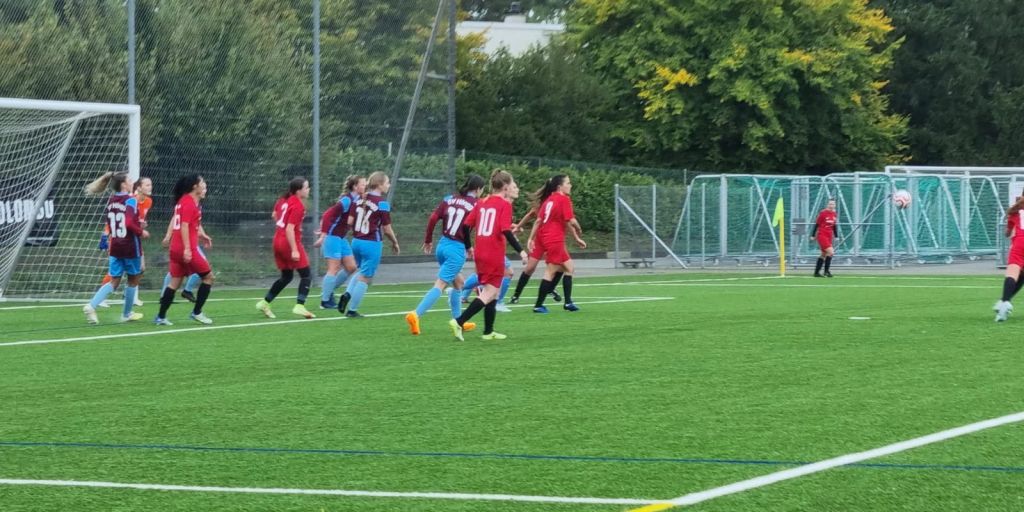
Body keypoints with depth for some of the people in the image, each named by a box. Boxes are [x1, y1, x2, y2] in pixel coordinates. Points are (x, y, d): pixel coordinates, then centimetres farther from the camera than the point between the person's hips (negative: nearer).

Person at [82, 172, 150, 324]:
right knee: (133, 280, 14)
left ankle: (91, 306, -13)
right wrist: (141, 232, -10)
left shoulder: (111, 201, 7)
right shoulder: (130, 200, -14)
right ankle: (126, 314, 23)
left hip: (115, 247, 6)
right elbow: (129, 223, -25)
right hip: (131, 247, -6)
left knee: (114, 281, 8)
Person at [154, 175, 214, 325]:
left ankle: (161, 317, 6)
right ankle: (196, 312, 5)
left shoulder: (183, 200, 16)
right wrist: (187, 249, -23)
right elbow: (184, 226, -19)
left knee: (175, 282, 10)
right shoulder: (189, 202, -12)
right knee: (208, 276, 4)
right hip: (187, 249, -9)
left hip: (176, 249, 9)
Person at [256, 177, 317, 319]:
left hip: (278, 240, 9)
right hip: (290, 242, -9)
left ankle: (264, 303, 19)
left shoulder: (284, 199, 7)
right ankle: (299, 306, -13)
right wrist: (294, 250, -23)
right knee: (306, 275, -1)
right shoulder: (298, 206, -19)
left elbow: (274, 215, 22)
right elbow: (290, 229, -23)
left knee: (286, 276, 19)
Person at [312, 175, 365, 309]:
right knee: (334, 268, -6)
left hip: (342, 238, 9)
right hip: (332, 236, -9)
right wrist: (323, 235, -26)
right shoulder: (347, 201, -19)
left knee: (351, 267, 9)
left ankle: (327, 289, 22)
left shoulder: (357, 200, 7)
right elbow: (328, 215, -23)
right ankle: (325, 301, 1)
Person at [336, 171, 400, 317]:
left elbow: (350, 221, 5)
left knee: (362, 272, 27)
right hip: (372, 244, -6)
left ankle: (347, 294, 6)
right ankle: (352, 310, 7)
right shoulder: (382, 203, -14)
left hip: (356, 241, 7)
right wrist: (395, 242, 6)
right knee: (365, 278, 5)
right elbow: (387, 229, -11)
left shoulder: (360, 200, 5)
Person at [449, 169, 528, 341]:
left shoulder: (482, 203, 11)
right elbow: (506, 231, -18)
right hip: (495, 256, -8)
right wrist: (520, 251, -15)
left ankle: (488, 331, 21)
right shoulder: (505, 204, -9)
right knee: (489, 293, -5)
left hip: (480, 254, 8)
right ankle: (459, 322, -16)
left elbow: (467, 225, 9)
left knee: (490, 292, 18)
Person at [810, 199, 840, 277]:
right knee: (831, 252, -18)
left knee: (824, 254, 11)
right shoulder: (823, 213, -11)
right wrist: (813, 235, -4)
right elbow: (816, 224, -6)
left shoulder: (834, 214, 7)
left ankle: (816, 272, 20)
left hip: (829, 236, 7)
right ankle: (826, 271, -9)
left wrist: (836, 236, 16)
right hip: (822, 235, -7)